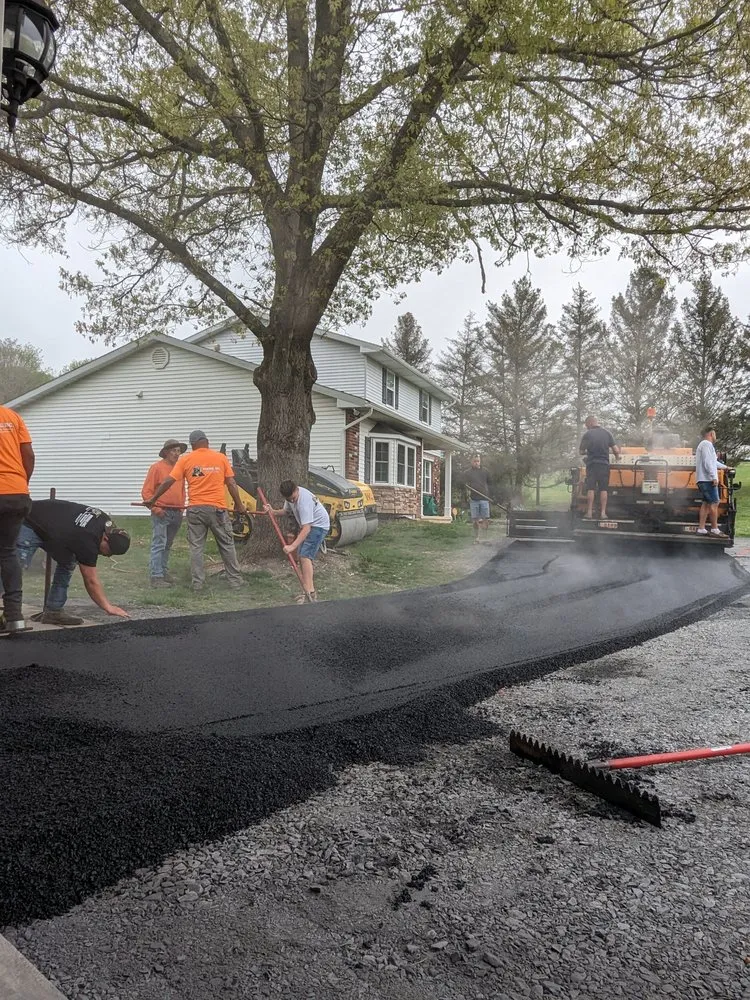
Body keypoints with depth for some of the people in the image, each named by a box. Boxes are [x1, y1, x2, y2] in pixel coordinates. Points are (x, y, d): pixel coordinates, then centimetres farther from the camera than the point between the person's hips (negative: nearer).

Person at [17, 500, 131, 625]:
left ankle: (53, 611, 2)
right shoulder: (86, 541, -30)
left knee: (68, 562, 3)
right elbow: (91, 581, -23)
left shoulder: (105, 520, -8)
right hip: (28, 526, -9)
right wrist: (108, 607, -18)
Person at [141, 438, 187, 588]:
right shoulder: (157, 467, -5)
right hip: (161, 513, -6)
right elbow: (146, 492, -7)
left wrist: (182, 506, 13)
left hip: (177, 513, 6)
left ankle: (162, 571, 21)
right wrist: (155, 508, -14)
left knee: (167, 545, 13)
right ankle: (156, 577, -9)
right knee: (159, 545, -9)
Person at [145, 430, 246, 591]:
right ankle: (235, 580, 13)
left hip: (195, 509, 0)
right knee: (227, 545, 10)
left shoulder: (185, 459, 2)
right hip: (217, 508, 0)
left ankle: (197, 583, 10)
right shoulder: (221, 458, 3)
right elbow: (231, 483, 2)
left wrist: (153, 499, 9)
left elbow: (168, 481, 0)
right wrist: (239, 504, 11)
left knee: (196, 547, 8)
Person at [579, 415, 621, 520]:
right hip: (604, 464, 2)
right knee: (603, 489, 4)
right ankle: (603, 513, 2)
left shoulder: (587, 434, -6)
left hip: (592, 464, -2)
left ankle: (589, 512, 0)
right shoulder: (607, 433, 3)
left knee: (590, 489, 1)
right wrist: (617, 456, 20)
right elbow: (616, 450, -1)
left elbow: (581, 451, -2)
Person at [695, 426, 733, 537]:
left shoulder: (704, 444, 25)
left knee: (706, 503, 9)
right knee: (714, 503, -10)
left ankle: (701, 529, 7)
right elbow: (707, 462, -20)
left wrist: (725, 467, 48)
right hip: (707, 479, -11)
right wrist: (714, 477, -22)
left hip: (703, 480, 11)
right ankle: (715, 529, -10)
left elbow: (713, 462, 37)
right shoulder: (707, 444, -8)